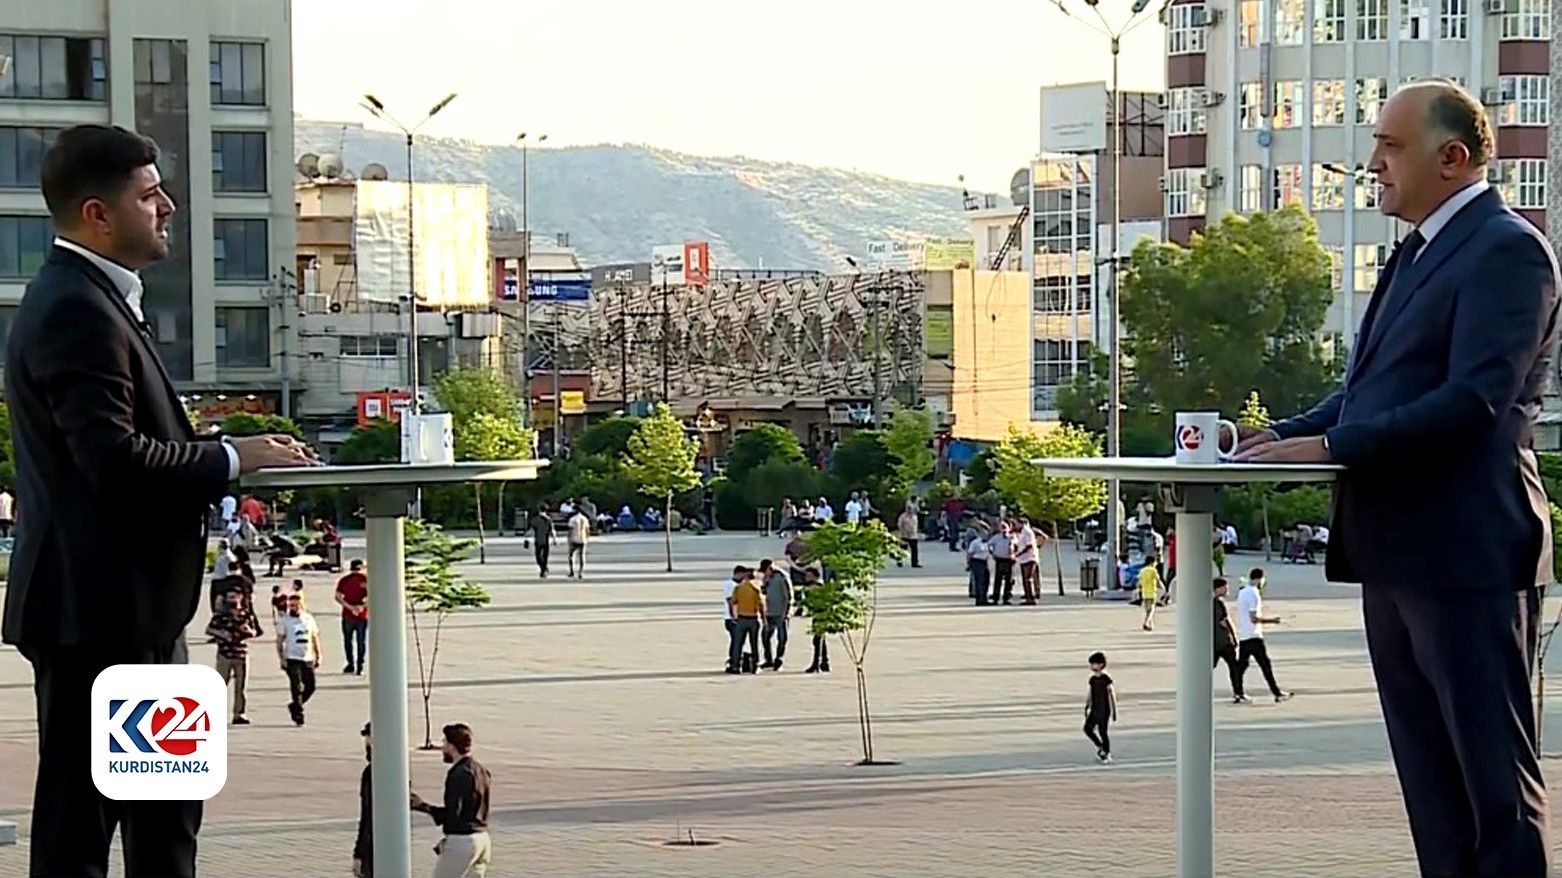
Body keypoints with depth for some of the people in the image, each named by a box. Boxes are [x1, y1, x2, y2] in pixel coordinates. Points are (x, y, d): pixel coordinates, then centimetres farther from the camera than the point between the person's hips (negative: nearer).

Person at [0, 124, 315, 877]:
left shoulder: (95, 301, 16)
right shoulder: (75, 310, -17)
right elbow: (115, 459, -26)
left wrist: (225, 458, 7)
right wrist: (230, 458, -15)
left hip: (136, 605, 11)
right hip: (96, 609, -11)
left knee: (165, 804, 16)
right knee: (81, 813, -5)